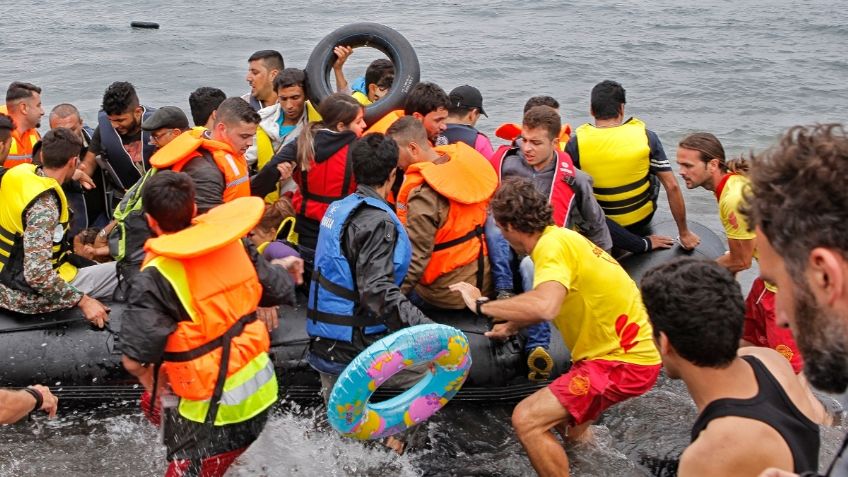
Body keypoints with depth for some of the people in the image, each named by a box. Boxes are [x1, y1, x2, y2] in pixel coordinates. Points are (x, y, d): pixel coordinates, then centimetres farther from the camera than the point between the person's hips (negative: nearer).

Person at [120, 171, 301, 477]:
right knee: (155, 404, 26)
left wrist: (148, 378, 2)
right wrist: (284, 269, 28)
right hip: (259, 386, 7)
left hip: (216, 407, -6)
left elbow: (134, 359, -20)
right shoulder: (232, 243, -6)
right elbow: (279, 291, 6)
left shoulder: (156, 278, -21)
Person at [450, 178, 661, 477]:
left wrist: (481, 305, -25)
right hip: (632, 349, 11)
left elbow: (545, 307, -39)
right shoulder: (561, 237, 11)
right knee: (565, 424, 30)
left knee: (526, 419, -17)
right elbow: (549, 305, 29)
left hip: (623, 362, -11)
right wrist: (511, 326, 40)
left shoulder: (552, 245, -20)